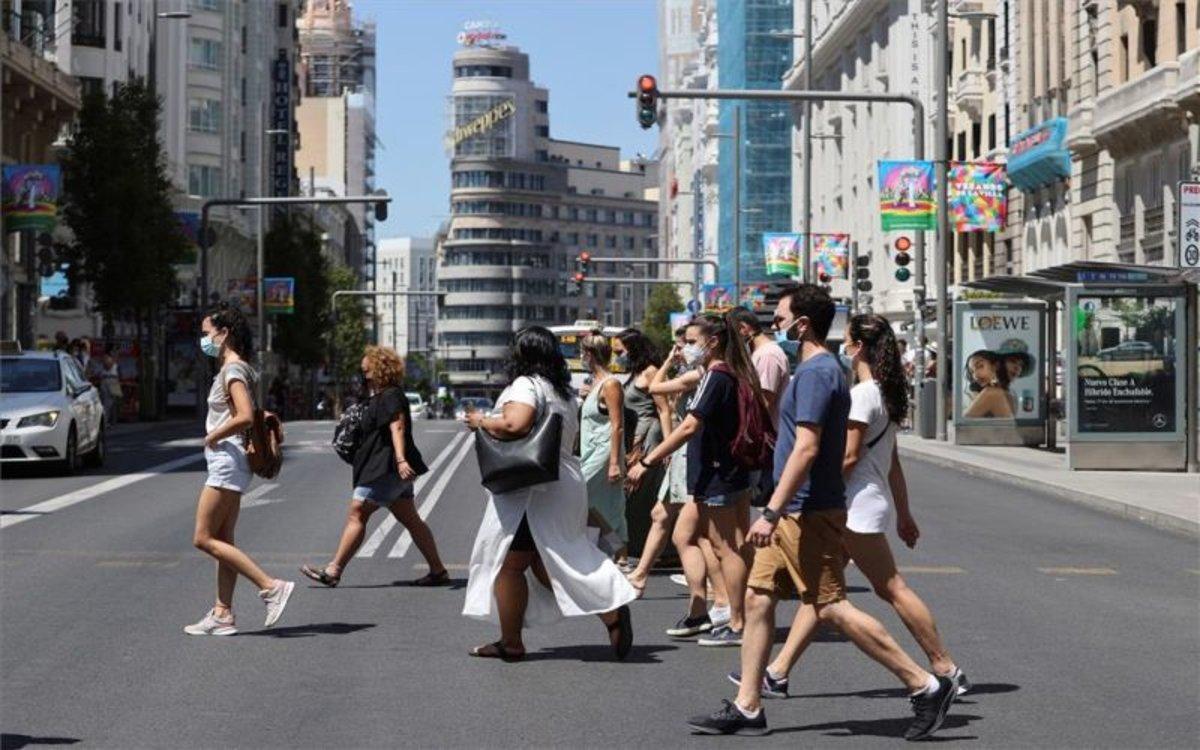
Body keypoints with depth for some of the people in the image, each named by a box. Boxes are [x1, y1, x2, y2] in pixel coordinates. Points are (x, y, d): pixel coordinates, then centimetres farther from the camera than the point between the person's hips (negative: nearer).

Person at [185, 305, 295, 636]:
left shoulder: (233, 370, -15)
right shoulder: (234, 369, 15)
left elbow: (245, 417, -28)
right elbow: (254, 415, 24)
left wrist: (213, 436, -15)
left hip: (227, 460, -10)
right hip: (228, 463, 10)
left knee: (204, 539, -9)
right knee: (222, 540, 10)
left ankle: (271, 586, -13)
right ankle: (222, 614, 11)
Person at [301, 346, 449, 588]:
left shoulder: (391, 396, -12)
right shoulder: (379, 397, 20)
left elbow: (397, 427, -26)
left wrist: (400, 459, -37)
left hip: (386, 468, -11)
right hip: (392, 469, 11)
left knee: (356, 513, -8)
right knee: (410, 519, 10)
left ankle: (333, 570, -6)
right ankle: (438, 571, 10)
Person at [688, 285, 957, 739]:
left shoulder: (816, 373, -16)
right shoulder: (819, 369, 16)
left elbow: (806, 449, -24)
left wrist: (772, 511, -25)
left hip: (809, 514, -10)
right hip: (794, 514, 10)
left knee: (831, 607, -8)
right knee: (758, 599, 9)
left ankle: (926, 687, -4)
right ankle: (746, 708, 13)